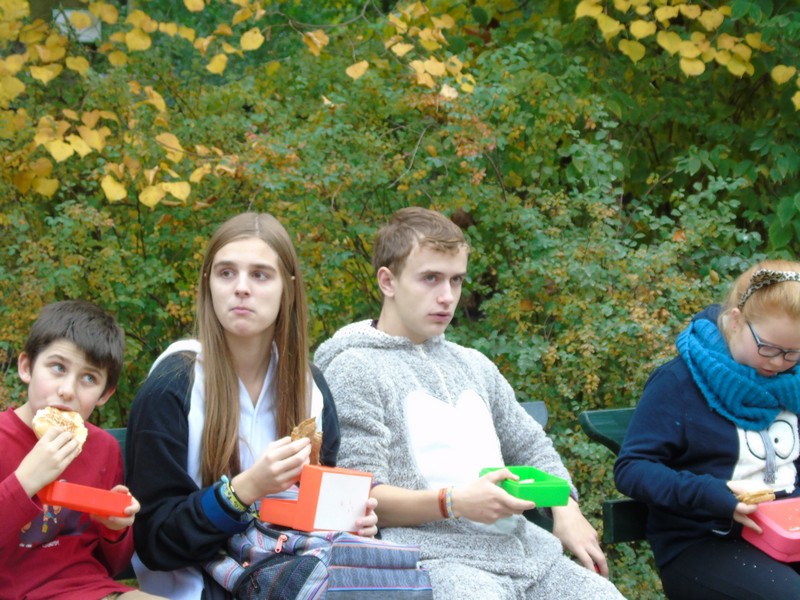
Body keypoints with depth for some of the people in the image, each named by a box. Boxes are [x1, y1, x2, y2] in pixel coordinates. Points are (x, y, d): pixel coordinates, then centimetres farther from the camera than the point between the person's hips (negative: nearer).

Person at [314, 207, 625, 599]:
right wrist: (453, 503, -21)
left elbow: (532, 447, 30)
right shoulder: (355, 370, 0)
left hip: (522, 547, 7)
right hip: (433, 553, -7)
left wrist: (566, 509, 10)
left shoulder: (472, 365, 23)